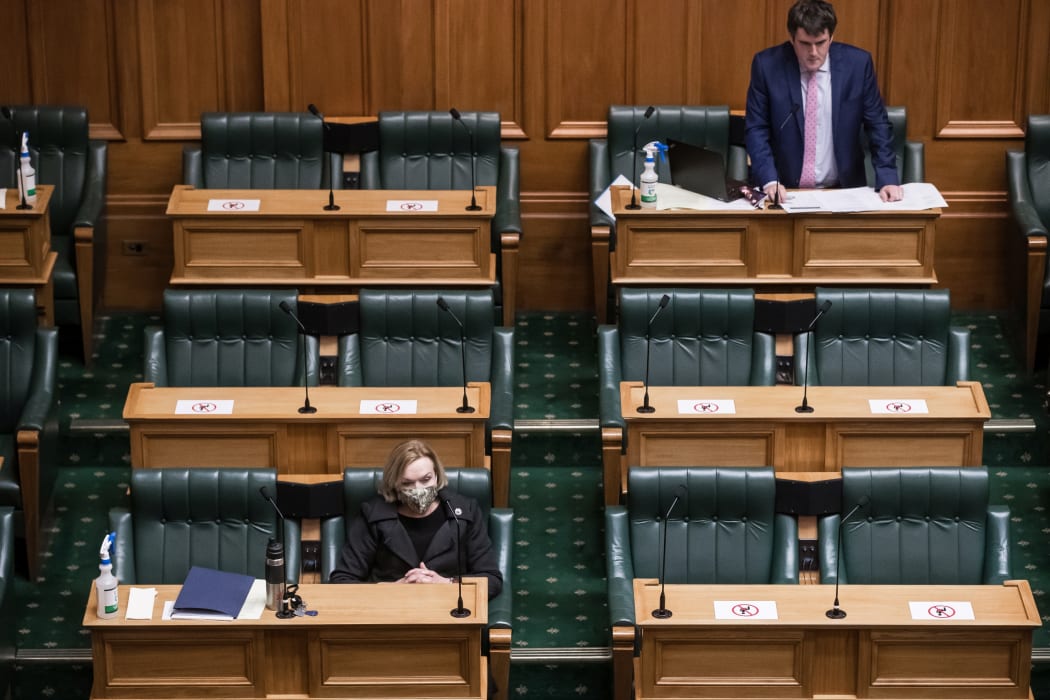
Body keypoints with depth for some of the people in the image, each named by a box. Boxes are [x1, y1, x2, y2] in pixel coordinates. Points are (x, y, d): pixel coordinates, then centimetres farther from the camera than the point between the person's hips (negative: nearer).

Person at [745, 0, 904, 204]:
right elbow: (756, 129, -3)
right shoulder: (767, 65, -6)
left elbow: (878, 125, 2)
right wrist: (769, 181, -17)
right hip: (785, 190, 0)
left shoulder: (857, 63, -4)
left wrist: (888, 179, -10)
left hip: (842, 191, 0)